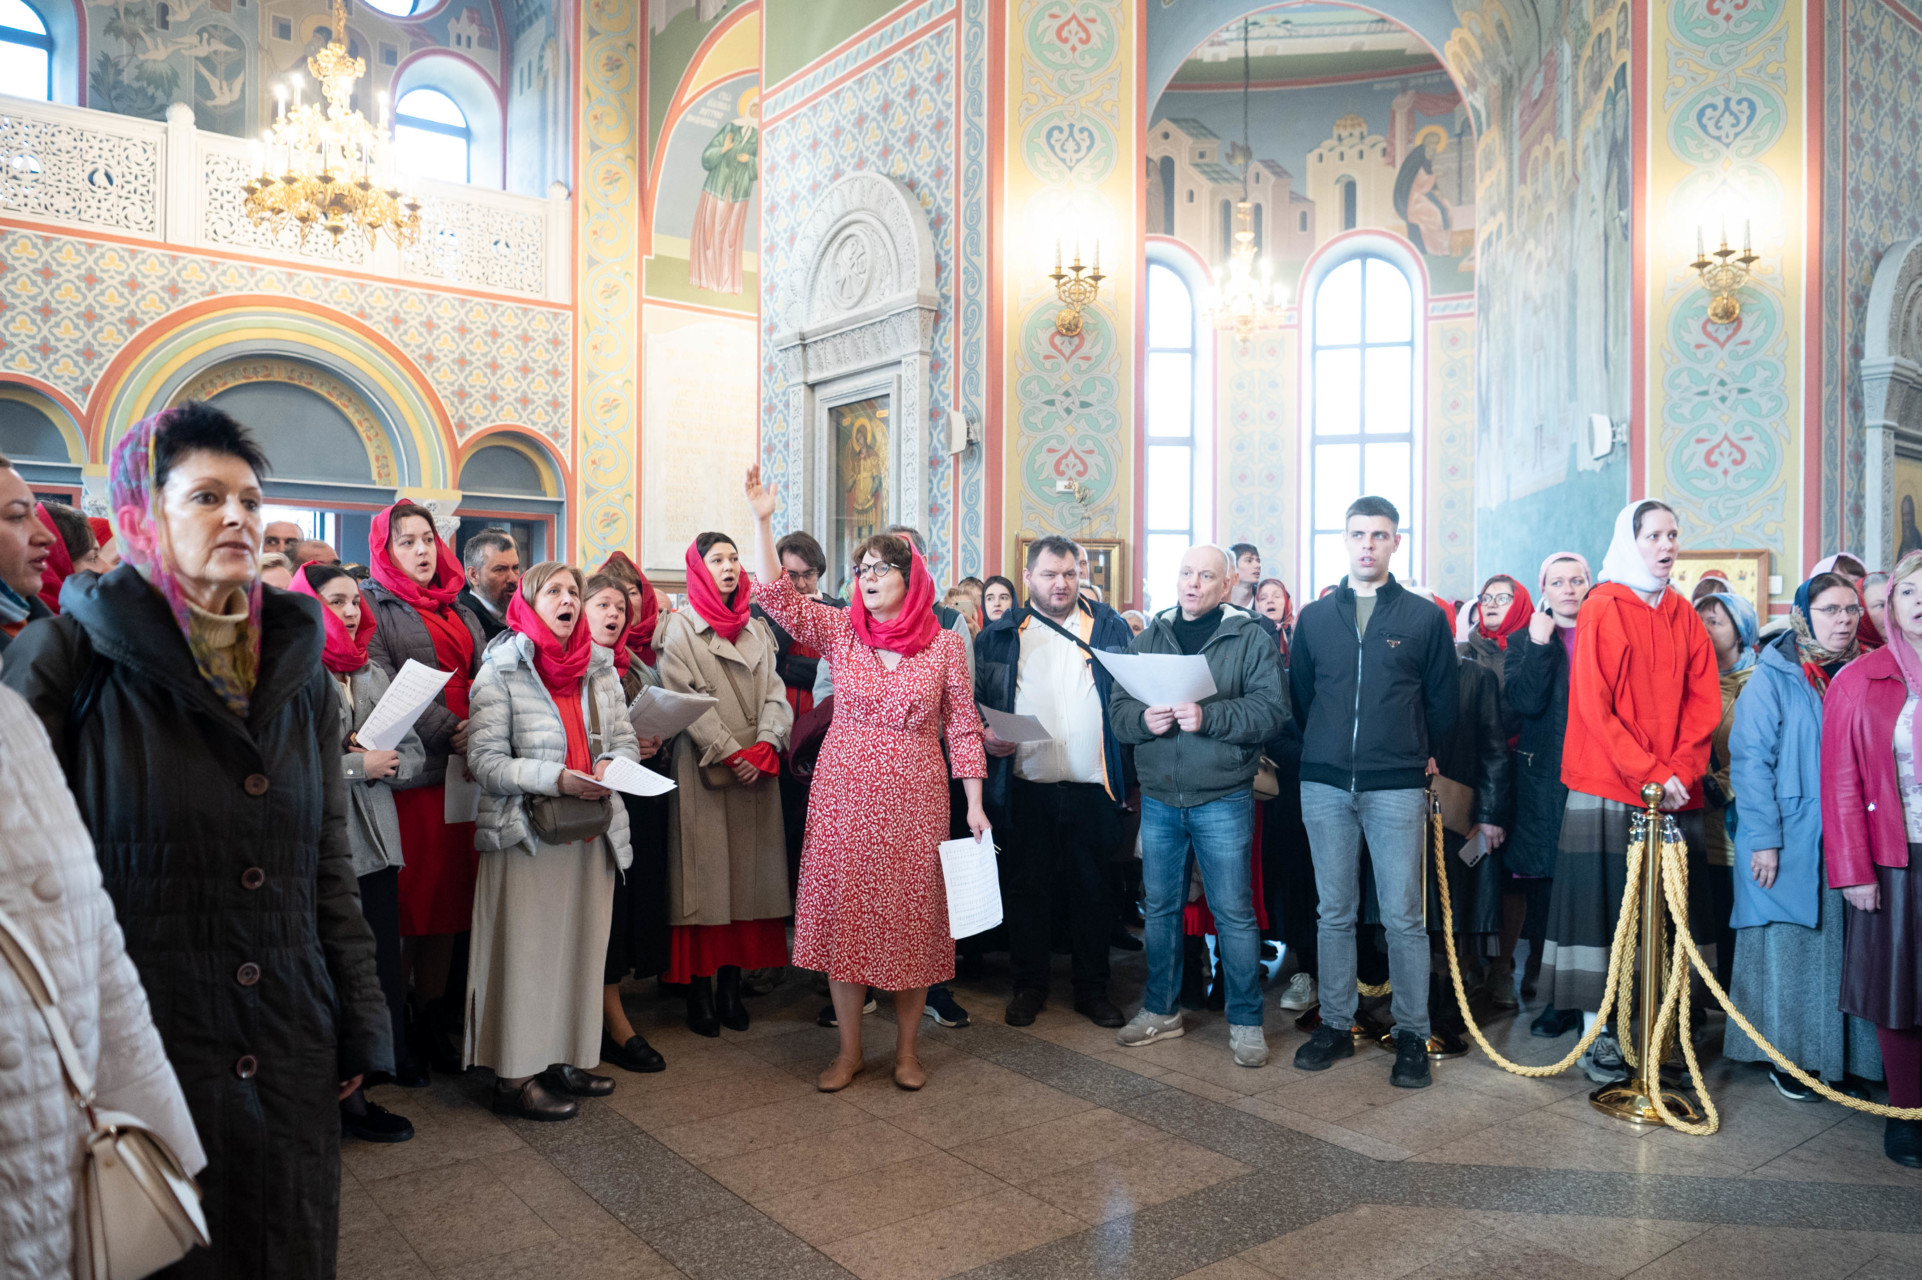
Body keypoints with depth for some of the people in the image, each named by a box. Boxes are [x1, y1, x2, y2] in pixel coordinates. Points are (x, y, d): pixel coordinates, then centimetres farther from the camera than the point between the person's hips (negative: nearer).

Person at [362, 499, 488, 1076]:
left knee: (449, 898, 9)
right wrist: (450, 731, -19)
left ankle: (434, 1023, 19)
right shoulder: (372, 605, 0)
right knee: (406, 899, -1)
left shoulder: (459, 609, 20)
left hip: (461, 770, 6)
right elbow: (383, 686, -12)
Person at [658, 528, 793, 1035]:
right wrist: (729, 753, -14)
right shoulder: (680, 627, 2)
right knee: (705, 875, -3)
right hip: (703, 769, -4)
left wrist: (765, 746, -9)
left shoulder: (756, 627, 16)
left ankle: (732, 984, 12)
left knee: (748, 874, 4)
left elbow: (773, 691, 8)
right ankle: (699, 990, 5)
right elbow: (684, 697, -8)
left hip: (758, 769, 4)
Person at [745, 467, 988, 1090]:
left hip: (915, 798, -1)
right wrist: (762, 521, -16)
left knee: (910, 917, 5)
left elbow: (963, 728, 2)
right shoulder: (839, 630, 3)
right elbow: (775, 595, -8)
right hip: (844, 795, 1)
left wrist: (975, 806, -2)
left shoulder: (944, 644, 0)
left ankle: (907, 1048, 24)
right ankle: (849, 1049, 21)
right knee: (843, 912, 5)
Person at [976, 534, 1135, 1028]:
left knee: (1092, 889, 9)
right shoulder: (1001, 634, 7)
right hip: (1026, 785, 0)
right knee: (1026, 887, 8)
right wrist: (985, 737, -12)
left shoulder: (1109, 627, 8)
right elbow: (975, 697, 7)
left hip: (1093, 786, 0)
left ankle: (1092, 989, 23)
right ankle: (1029, 986, 23)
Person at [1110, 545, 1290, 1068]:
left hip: (1223, 798, -4)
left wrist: (1208, 717, -23)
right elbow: (1118, 707, 7)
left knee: (1234, 911, 3)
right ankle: (1160, 1009, 29)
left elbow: (1271, 708, -12)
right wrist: (1143, 719, -15)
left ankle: (1245, 1021, 18)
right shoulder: (1148, 638, 10)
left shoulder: (1250, 638, -2)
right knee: (1159, 906, 14)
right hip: (1158, 797, 4)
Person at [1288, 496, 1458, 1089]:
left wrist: (1419, 753, 9)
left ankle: (1412, 1033, 14)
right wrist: (1323, 751, 11)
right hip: (1325, 785, 2)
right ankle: (1335, 1024, 20)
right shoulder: (1314, 617, 9)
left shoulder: (1425, 617, 3)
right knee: (1334, 913, 9)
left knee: (1402, 916, 1)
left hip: (1397, 789, -2)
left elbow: (1444, 701, 8)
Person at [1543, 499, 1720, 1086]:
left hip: (1675, 793, 5)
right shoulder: (1601, 610, -4)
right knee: (1602, 908, -1)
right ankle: (1597, 1033, 6)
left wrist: (1680, 772, -8)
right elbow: (1594, 707, -10)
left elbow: (1704, 701, 7)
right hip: (1609, 790, -5)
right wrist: (1649, 774, -15)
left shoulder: (1683, 615, 12)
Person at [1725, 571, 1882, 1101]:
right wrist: (1763, 838, -15)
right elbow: (1750, 760, -9)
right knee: (1789, 951, 3)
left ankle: (1843, 1059, 18)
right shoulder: (1774, 679, -5)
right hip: (1790, 845, -4)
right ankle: (1789, 1058, 15)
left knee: (1846, 952, 6)